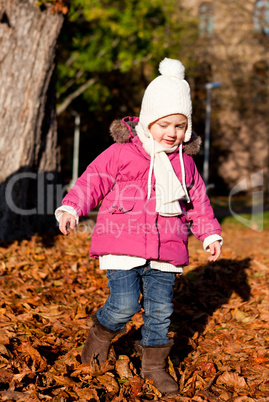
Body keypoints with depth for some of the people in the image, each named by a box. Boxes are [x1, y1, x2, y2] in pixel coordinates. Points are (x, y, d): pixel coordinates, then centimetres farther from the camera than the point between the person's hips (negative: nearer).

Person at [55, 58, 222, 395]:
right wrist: (70, 208, -18)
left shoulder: (185, 163, 12)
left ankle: (153, 364, 26)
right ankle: (101, 333, 22)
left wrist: (210, 234, 14)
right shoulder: (121, 153, -3)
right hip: (122, 245, -4)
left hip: (165, 251, 4)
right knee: (125, 304, -12)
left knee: (160, 309, 7)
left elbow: (198, 202, 20)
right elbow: (93, 181, -4)